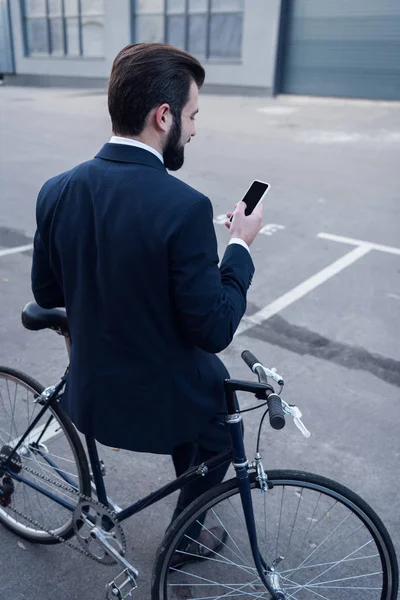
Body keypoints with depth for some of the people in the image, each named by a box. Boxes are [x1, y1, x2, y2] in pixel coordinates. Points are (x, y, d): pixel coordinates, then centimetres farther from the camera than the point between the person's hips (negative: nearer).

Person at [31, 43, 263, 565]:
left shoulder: (56, 191, -9)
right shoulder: (184, 207, -28)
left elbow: (46, 294, 2)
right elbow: (214, 331, -22)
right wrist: (240, 244, -10)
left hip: (91, 392, 6)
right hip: (161, 401, -6)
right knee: (221, 425, 28)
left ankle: (192, 486, 56)